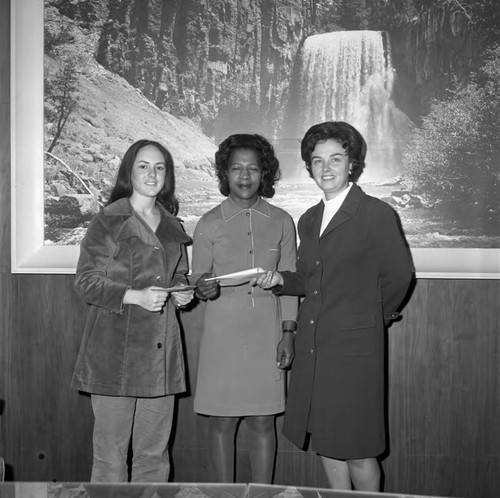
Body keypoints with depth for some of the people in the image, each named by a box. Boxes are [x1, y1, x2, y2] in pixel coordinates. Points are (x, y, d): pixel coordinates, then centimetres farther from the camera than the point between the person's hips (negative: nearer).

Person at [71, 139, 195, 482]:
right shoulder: (107, 222, -1)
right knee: (111, 453, 0)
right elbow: (86, 281, -5)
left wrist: (182, 292, 4)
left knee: (155, 453, 7)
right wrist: (135, 296, -17)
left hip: (161, 348, 5)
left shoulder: (172, 227, 16)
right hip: (116, 348, -4)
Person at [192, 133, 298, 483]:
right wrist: (204, 288, -19)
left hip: (267, 334, 1)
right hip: (222, 334, -1)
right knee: (222, 421, 5)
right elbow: (198, 279, 5)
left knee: (263, 422, 6)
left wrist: (288, 333, 2)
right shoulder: (210, 224, 1)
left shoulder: (281, 222, 5)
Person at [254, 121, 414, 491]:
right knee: (325, 443, 14)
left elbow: (398, 274, -3)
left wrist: (376, 317, 7)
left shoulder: (377, 214, -7)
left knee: (356, 449, 1)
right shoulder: (308, 220, 12)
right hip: (312, 347, 6)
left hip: (354, 348, -6)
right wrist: (279, 280, 0)